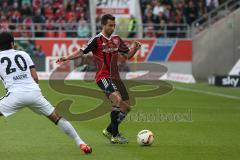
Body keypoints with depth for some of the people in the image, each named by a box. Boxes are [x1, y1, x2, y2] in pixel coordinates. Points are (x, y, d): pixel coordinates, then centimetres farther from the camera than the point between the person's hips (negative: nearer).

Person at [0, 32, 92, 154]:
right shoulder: (23, 54, 17)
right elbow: (35, 78, 13)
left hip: (16, 94, -3)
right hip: (34, 92, 3)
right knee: (56, 117, 12)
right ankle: (80, 143, 10)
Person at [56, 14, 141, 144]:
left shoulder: (116, 39, 11)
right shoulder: (96, 40, -7)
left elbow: (127, 55, 17)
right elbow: (82, 52, -4)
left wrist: (135, 48, -2)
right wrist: (66, 58, -15)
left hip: (115, 77, 7)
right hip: (103, 77, -7)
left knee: (126, 107, 6)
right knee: (117, 99, -28)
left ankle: (109, 130, 25)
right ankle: (115, 135, -20)